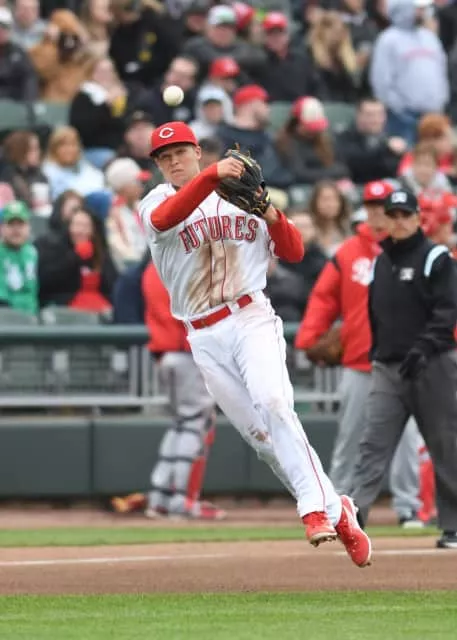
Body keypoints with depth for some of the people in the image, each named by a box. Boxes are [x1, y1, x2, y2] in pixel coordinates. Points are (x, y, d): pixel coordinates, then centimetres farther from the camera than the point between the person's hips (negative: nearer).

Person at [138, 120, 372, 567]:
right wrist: (212, 176, -34)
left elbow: (294, 252, 8)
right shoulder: (157, 201, 7)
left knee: (273, 404, -26)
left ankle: (316, 509, -31)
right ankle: (336, 511, 10)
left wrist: (273, 217, -12)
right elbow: (166, 217, -20)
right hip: (204, 338, 2)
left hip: (250, 319, -2)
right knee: (259, 435, 0)